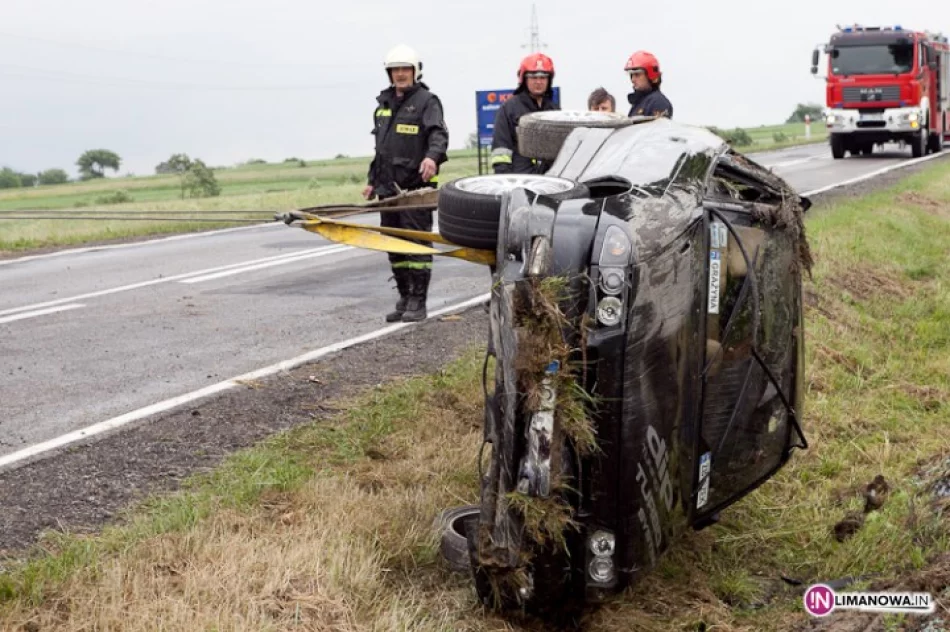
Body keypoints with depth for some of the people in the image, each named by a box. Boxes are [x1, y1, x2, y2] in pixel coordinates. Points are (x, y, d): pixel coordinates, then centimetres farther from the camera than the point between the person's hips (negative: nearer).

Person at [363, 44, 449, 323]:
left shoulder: (427, 101, -2)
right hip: (388, 187, 7)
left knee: (417, 243, -6)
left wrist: (433, 156, -38)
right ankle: (404, 299, 18)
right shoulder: (383, 104, 19)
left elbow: (438, 134, -18)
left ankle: (418, 303, -2)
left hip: (416, 185, -7)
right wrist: (372, 180, 24)